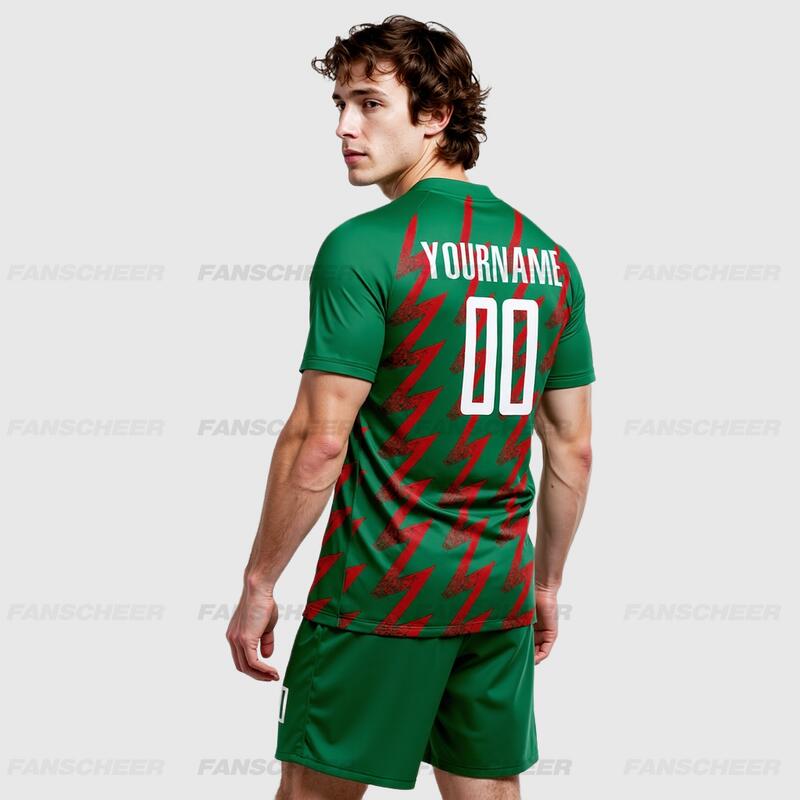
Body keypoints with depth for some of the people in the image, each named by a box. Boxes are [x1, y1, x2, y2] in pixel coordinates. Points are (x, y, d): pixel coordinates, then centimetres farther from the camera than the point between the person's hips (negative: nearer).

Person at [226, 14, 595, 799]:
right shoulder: (548, 256, 6)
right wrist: (547, 585, 20)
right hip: (500, 588, 6)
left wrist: (258, 583, -5)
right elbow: (573, 451, 10)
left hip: (381, 587, -6)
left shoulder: (363, 248, -12)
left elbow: (319, 445, -15)